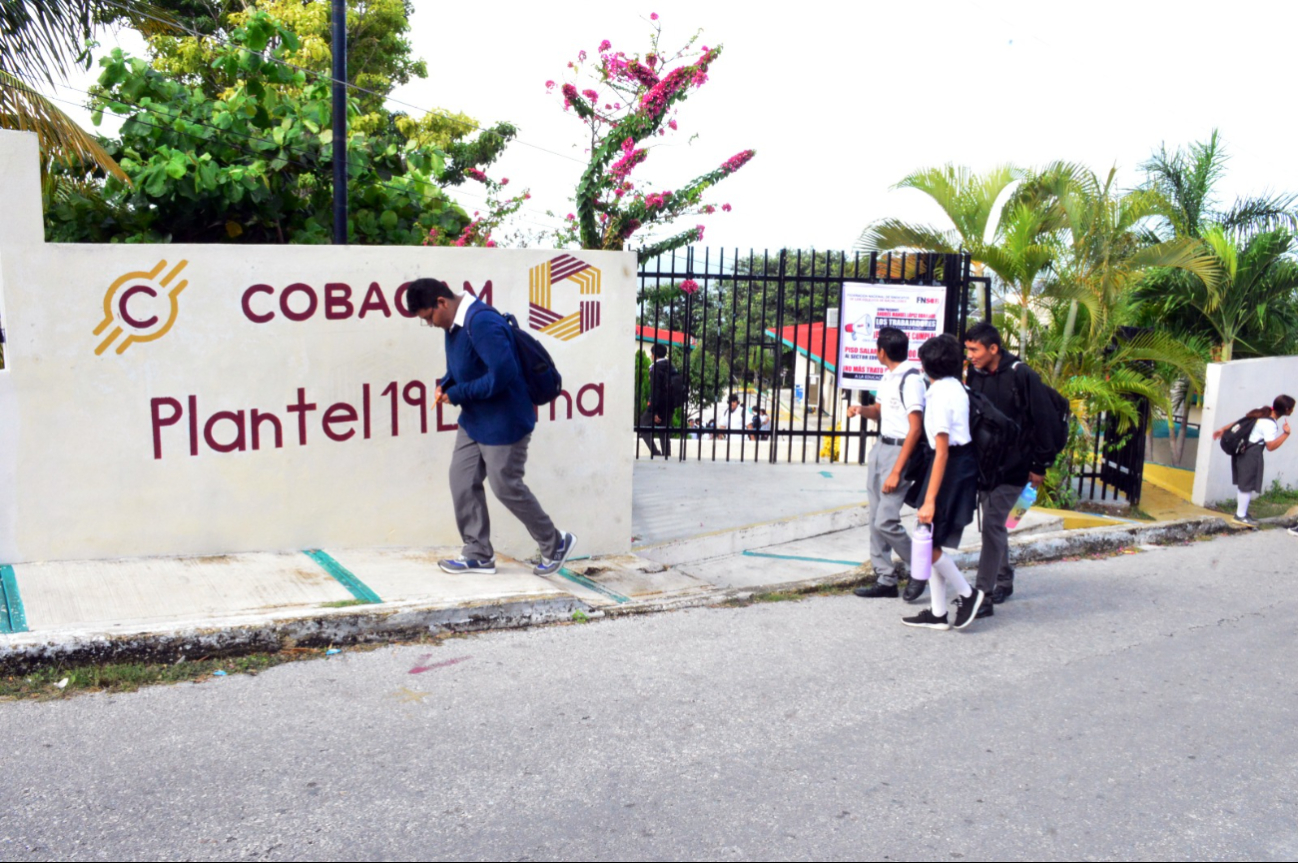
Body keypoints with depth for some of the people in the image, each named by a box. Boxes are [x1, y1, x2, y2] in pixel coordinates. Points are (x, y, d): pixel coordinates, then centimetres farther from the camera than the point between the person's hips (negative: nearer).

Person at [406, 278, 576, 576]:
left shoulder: (483, 323, -26)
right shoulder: (454, 323, 5)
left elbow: (502, 374, -31)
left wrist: (457, 394, -22)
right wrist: (444, 384, -1)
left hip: (503, 422, -10)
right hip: (474, 419, 10)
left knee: (506, 487, 0)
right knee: (462, 481, 8)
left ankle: (555, 544, 19)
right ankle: (478, 554, 19)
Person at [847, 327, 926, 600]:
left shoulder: (910, 379, -17)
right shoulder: (888, 376, 10)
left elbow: (915, 428, -20)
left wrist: (896, 472, -22)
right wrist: (862, 409, 2)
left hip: (900, 451, -9)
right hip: (880, 447, 9)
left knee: (886, 521, -12)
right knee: (876, 519, 9)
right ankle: (886, 580, 18)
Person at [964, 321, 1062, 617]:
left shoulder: (1022, 376, -14)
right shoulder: (975, 374, 4)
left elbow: (1044, 421, -10)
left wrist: (1040, 466, -8)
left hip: (1012, 468, -6)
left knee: (992, 524, -11)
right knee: (993, 524, 16)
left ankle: (984, 595, -9)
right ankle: (1003, 580, 33)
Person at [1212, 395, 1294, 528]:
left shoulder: (1262, 415, 10)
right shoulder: (1270, 424, -18)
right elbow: (1271, 446, -20)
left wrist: (1223, 429, 21)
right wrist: (1285, 433, -15)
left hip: (1243, 449, 10)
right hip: (1252, 454, -10)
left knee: (1244, 483, 15)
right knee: (1248, 484, -2)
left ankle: (1242, 512, 23)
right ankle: (1240, 516, 5)